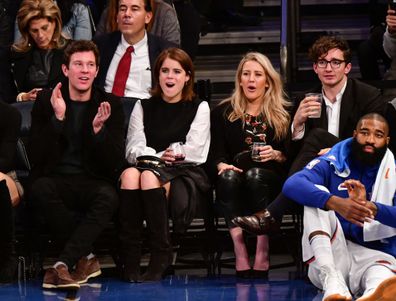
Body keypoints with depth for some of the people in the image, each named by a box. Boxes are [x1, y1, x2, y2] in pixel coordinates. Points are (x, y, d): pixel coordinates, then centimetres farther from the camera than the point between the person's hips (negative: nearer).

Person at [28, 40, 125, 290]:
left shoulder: (111, 105, 4)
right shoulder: (46, 101, 3)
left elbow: (115, 164, -4)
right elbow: (36, 157, -7)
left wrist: (98, 129, -22)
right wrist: (58, 118, -19)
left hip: (93, 182, 0)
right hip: (56, 179, 0)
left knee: (108, 196, -35)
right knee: (40, 189, -35)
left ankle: (63, 264, -32)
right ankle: (86, 258, -21)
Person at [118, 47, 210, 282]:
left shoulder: (199, 108, 11)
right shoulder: (143, 107, 19)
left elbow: (194, 152, -1)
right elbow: (134, 150, 7)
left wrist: (154, 157, -4)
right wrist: (162, 156, -13)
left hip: (186, 175, -3)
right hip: (151, 168, 3)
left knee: (149, 176, -36)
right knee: (130, 174, -34)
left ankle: (161, 255, -31)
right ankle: (130, 260, -37)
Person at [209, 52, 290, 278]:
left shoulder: (283, 114, 14)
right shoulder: (224, 112, 16)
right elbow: (217, 153, 7)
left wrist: (276, 155, -12)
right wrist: (222, 165, -14)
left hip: (270, 179, -1)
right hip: (234, 183, 1)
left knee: (255, 174, -35)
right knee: (229, 176, -34)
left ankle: (263, 255, -37)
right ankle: (240, 254, -40)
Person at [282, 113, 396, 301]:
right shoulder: (333, 163, 2)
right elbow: (292, 185, -18)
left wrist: (370, 207, -32)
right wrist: (335, 202, -35)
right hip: (330, 253, 1)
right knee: (318, 197, -22)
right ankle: (332, 281, -42)